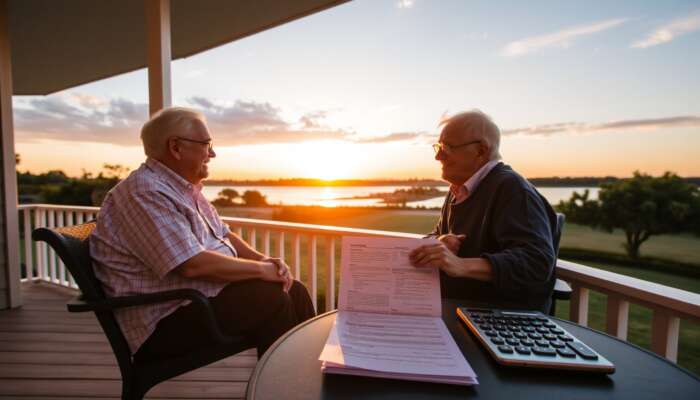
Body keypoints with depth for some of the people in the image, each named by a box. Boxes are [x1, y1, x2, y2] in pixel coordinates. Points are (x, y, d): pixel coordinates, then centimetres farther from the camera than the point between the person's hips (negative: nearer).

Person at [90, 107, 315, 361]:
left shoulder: (185, 187, 12)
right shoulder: (145, 193, -19)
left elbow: (224, 235, 16)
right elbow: (193, 264, -28)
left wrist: (263, 259, -2)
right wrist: (261, 269, -16)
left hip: (207, 292, 9)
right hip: (165, 322, -9)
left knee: (295, 292, -1)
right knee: (269, 300, -24)